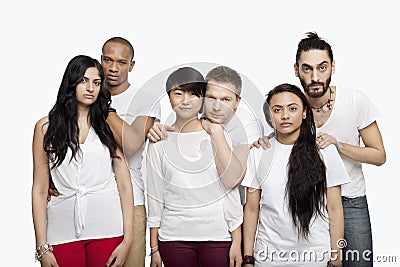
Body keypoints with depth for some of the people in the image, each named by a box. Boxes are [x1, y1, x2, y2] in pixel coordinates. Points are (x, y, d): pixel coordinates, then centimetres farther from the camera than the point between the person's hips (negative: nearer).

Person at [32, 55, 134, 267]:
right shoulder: (47, 127, 6)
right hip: (63, 230, 0)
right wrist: (42, 247, -3)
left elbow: (124, 185, 3)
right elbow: (39, 189, 3)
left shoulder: (109, 126, 7)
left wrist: (127, 239, -5)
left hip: (107, 228, 0)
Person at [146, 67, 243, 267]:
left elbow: (231, 190, 1)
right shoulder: (159, 141, 2)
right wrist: (154, 248, 6)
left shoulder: (217, 134, 0)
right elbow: (154, 196, 6)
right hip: (174, 237, 1)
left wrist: (237, 242, -2)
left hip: (217, 235, 0)